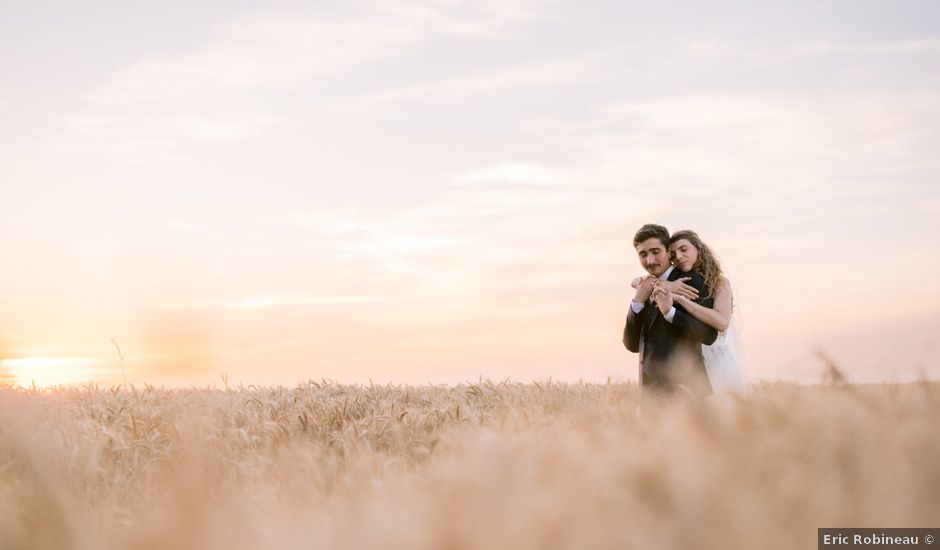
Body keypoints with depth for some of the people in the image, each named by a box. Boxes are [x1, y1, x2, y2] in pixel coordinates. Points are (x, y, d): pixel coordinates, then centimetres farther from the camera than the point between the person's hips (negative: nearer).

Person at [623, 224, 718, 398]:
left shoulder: (691, 281, -4)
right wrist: (637, 301, -5)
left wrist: (670, 312, -27)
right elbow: (632, 345, 8)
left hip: (682, 390, -6)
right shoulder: (646, 289, 16)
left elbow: (709, 335, -14)